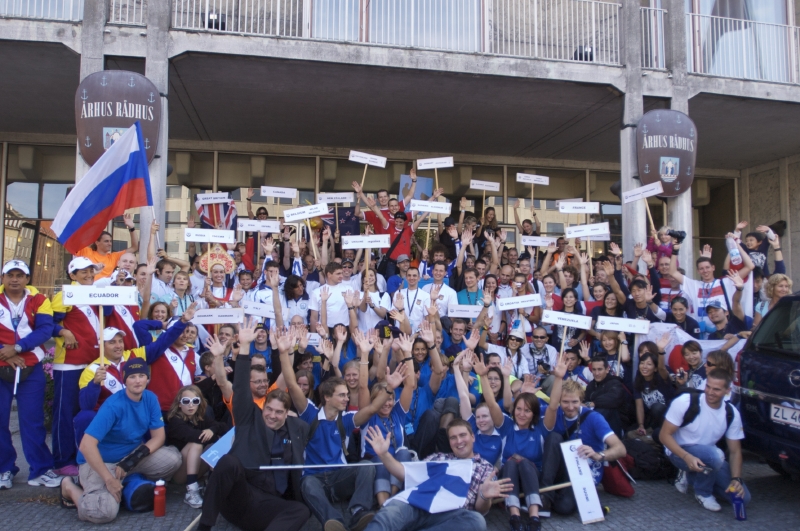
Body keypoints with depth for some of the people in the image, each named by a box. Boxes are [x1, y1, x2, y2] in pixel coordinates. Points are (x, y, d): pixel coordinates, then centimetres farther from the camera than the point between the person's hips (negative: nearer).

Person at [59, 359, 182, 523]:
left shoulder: (150, 399, -6)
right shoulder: (113, 405, -24)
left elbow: (158, 436, -3)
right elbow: (87, 445, -29)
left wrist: (135, 457, -20)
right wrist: (109, 480, -28)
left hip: (132, 456, 5)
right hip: (102, 461, -5)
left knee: (173, 458, -18)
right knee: (105, 512, -27)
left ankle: (131, 483, 6)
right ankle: (69, 487, 4)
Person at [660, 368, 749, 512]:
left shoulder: (732, 414, -8)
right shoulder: (686, 402, -23)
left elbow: (735, 451, 0)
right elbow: (664, 435, -19)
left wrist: (736, 479, -17)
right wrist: (687, 457, -34)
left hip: (707, 457, 6)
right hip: (680, 452, -5)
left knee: (742, 497, -6)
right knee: (715, 454, -36)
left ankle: (690, 477, 12)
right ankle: (703, 493, -7)